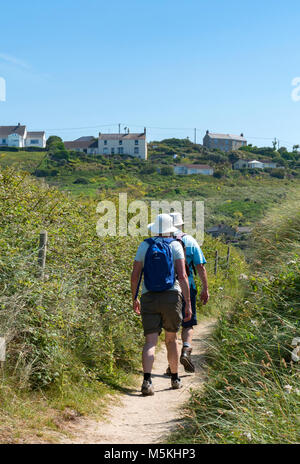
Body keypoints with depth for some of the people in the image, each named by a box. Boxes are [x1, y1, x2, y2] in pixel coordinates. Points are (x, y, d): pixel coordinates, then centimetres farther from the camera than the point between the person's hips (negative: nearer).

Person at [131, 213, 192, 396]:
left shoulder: (144, 246, 6)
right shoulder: (175, 246, 1)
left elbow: (135, 275, 3)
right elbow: (182, 276, -8)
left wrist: (134, 298, 16)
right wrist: (188, 303, -5)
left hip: (149, 298, 1)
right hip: (171, 296, 0)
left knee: (151, 341, -3)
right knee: (171, 339, 16)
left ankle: (147, 380, -21)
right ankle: (175, 379, 26)